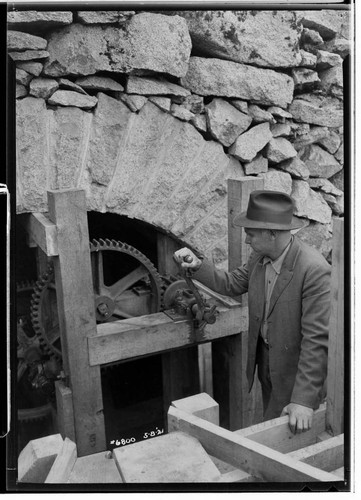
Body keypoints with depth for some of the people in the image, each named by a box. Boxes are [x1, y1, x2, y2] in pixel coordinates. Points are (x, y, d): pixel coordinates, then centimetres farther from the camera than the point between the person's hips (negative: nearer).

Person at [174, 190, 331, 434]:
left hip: (295, 372, -7)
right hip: (265, 359, 7)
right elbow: (233, 283, 10)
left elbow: (317, 339, -29)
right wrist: (197, 265, -6)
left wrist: (304, 400, -29)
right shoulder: (261, 256, -7)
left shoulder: (315, 270, -29)